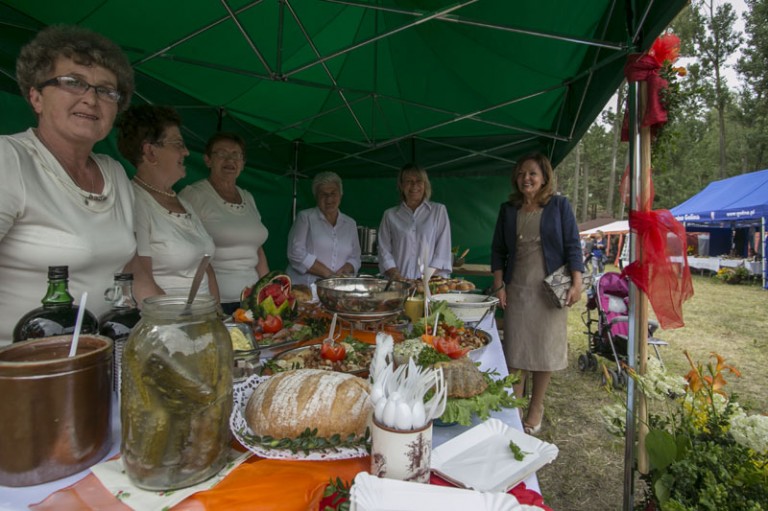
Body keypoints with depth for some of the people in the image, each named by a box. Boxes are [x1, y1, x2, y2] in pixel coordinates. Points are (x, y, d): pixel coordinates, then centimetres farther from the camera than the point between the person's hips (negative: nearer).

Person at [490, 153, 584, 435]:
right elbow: (498, 249, 9)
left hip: (549, 289, -2)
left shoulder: (559, 205, 1)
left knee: (544, 347, 7)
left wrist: (576, 284, -10)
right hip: (517, 288, 2)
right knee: (515, 348, 6)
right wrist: (499, 285, 2)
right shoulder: (508, 209, 8)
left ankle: (536, 408, 24)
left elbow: (572, 246, -2)